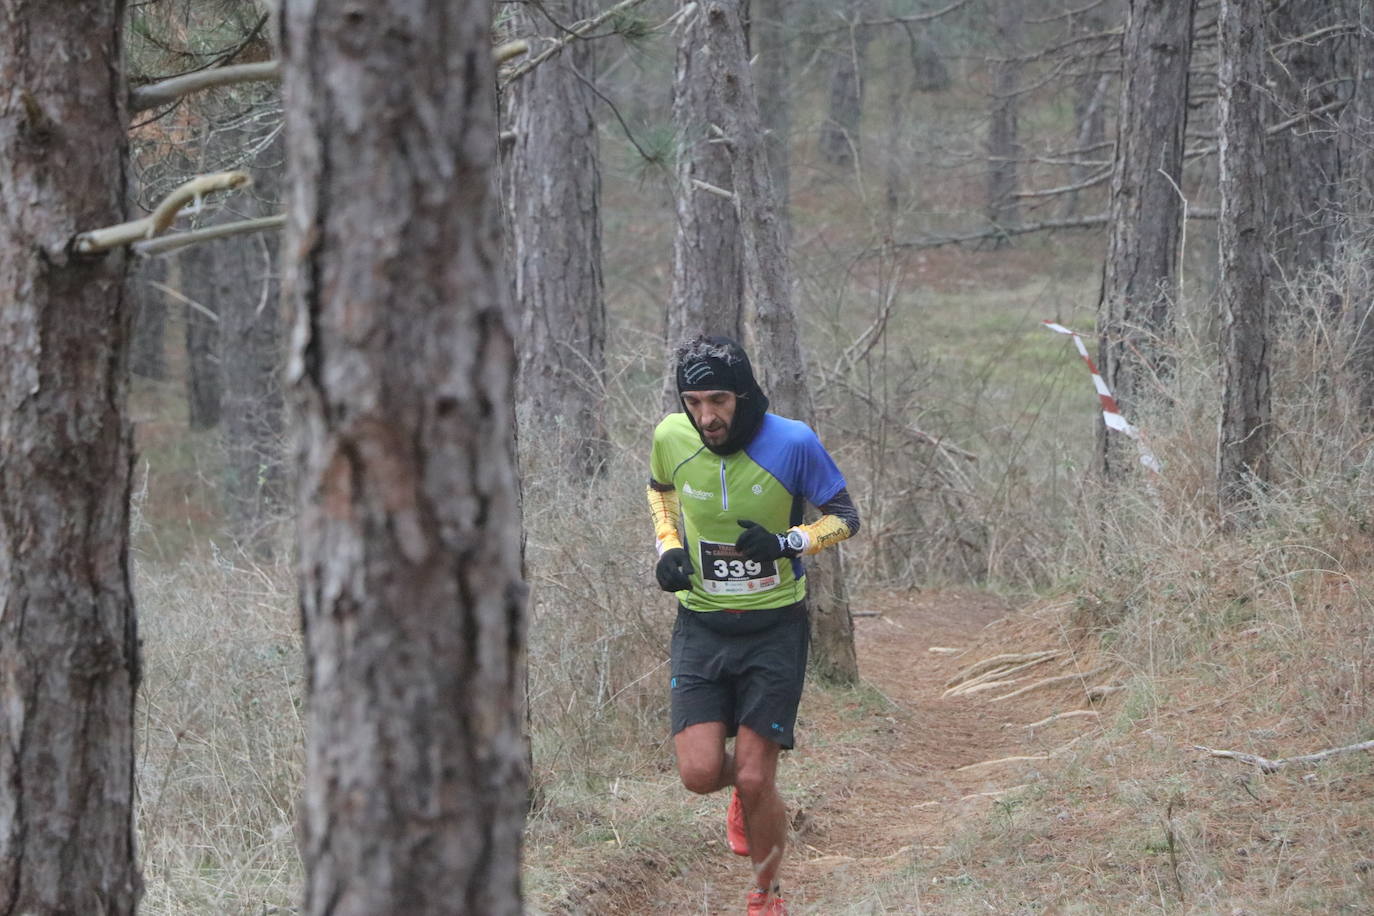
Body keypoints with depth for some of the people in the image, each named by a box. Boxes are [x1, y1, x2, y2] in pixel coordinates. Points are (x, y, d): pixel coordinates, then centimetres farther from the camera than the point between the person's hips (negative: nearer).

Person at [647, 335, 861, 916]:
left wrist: (788, 543, -22)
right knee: (700, 773, -9)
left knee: (754, 781, -6)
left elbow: (845, 517, -4)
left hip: (774, 628, -2)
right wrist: (668, 546, -1)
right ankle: (744, 794, 30)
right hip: (700, 624, 3)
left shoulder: (793, 443, -16)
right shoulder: (671, 437, -7)